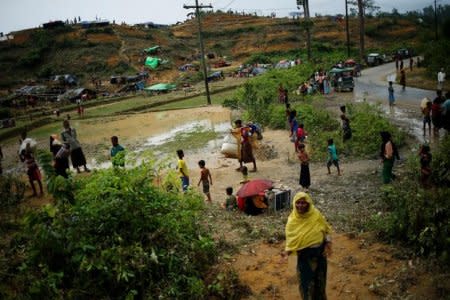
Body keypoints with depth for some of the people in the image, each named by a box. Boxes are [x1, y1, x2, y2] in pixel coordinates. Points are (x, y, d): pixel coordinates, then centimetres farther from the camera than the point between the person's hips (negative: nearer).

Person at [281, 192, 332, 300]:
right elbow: (291, 240, -10)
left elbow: (327, 230, 2)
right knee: (307, 284, 4)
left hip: (320, 253, 2)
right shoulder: (292, 220, -14)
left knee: (320, 281, 18)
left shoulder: (316, 215, -11)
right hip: (304, 256, -2)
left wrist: (328, 244, -9)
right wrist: (287, 252, -26)